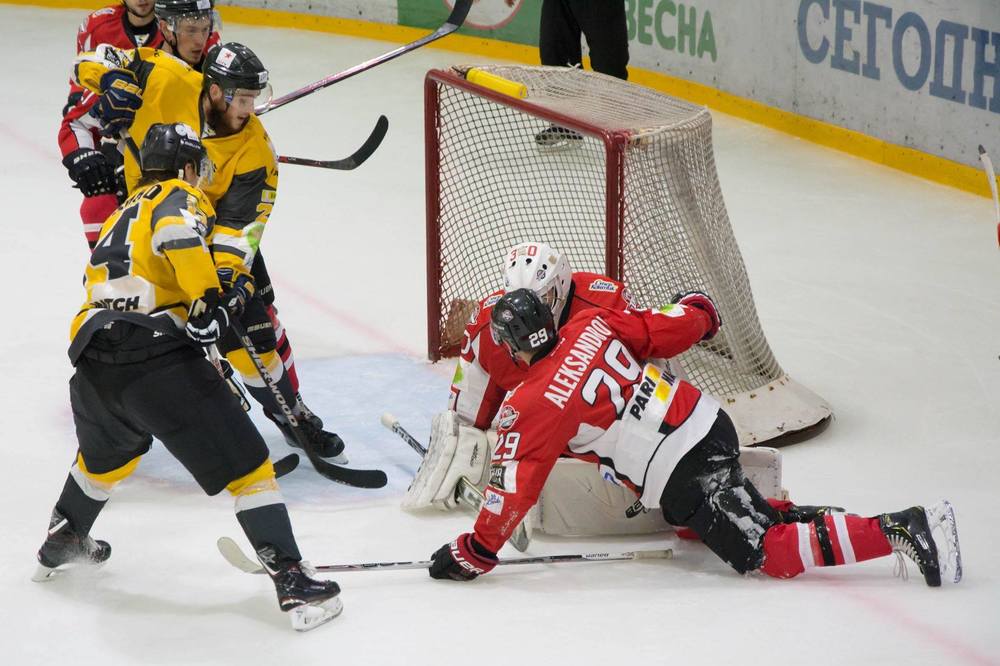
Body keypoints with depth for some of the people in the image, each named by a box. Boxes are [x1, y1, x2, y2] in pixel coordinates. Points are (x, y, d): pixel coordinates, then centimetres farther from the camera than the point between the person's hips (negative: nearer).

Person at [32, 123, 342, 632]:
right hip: (157, 360, -7)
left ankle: (61, 544, 53)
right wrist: (208, 299, -18)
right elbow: (178, 232, -18)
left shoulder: (122, 214, 30)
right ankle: (294, 584, -6)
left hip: (94, 368, 8)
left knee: (107, 453, 37)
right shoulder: (180, 195, 5)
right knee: (244, 463, -1)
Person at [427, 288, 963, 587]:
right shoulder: (593, 325, 5)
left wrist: (476, 552, -1)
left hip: (685, 476, -8)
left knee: (768, 554, -6)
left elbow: (515, 486, -11)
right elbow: (674, 326, 11)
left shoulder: (533, 406, -11)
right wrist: (697, 311, 34)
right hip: (709, 421, 8)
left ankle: (899, 530, -15)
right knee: (695, 520, 31)